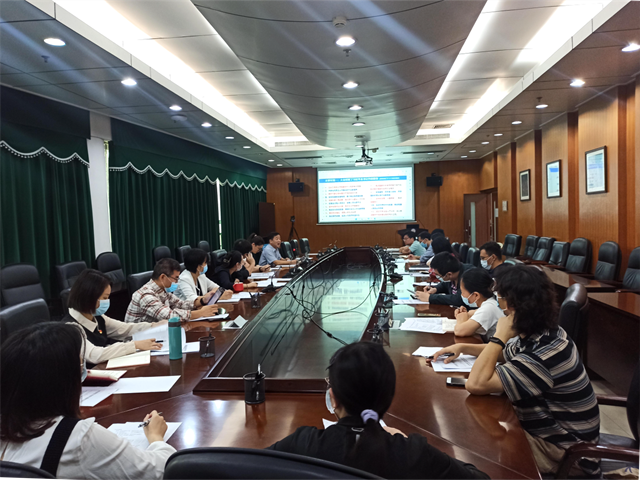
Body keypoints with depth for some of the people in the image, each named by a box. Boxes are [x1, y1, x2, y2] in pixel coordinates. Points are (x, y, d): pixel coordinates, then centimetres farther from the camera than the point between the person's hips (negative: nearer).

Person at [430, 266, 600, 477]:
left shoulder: (546, 354, -34)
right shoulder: (537, 335, -3)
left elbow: (476, 384, -35)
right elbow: (505, 354, 19)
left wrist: (500, 335, -27)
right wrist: (463, 348, 5)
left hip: (563, 452, -8)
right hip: (549, 430, 9)